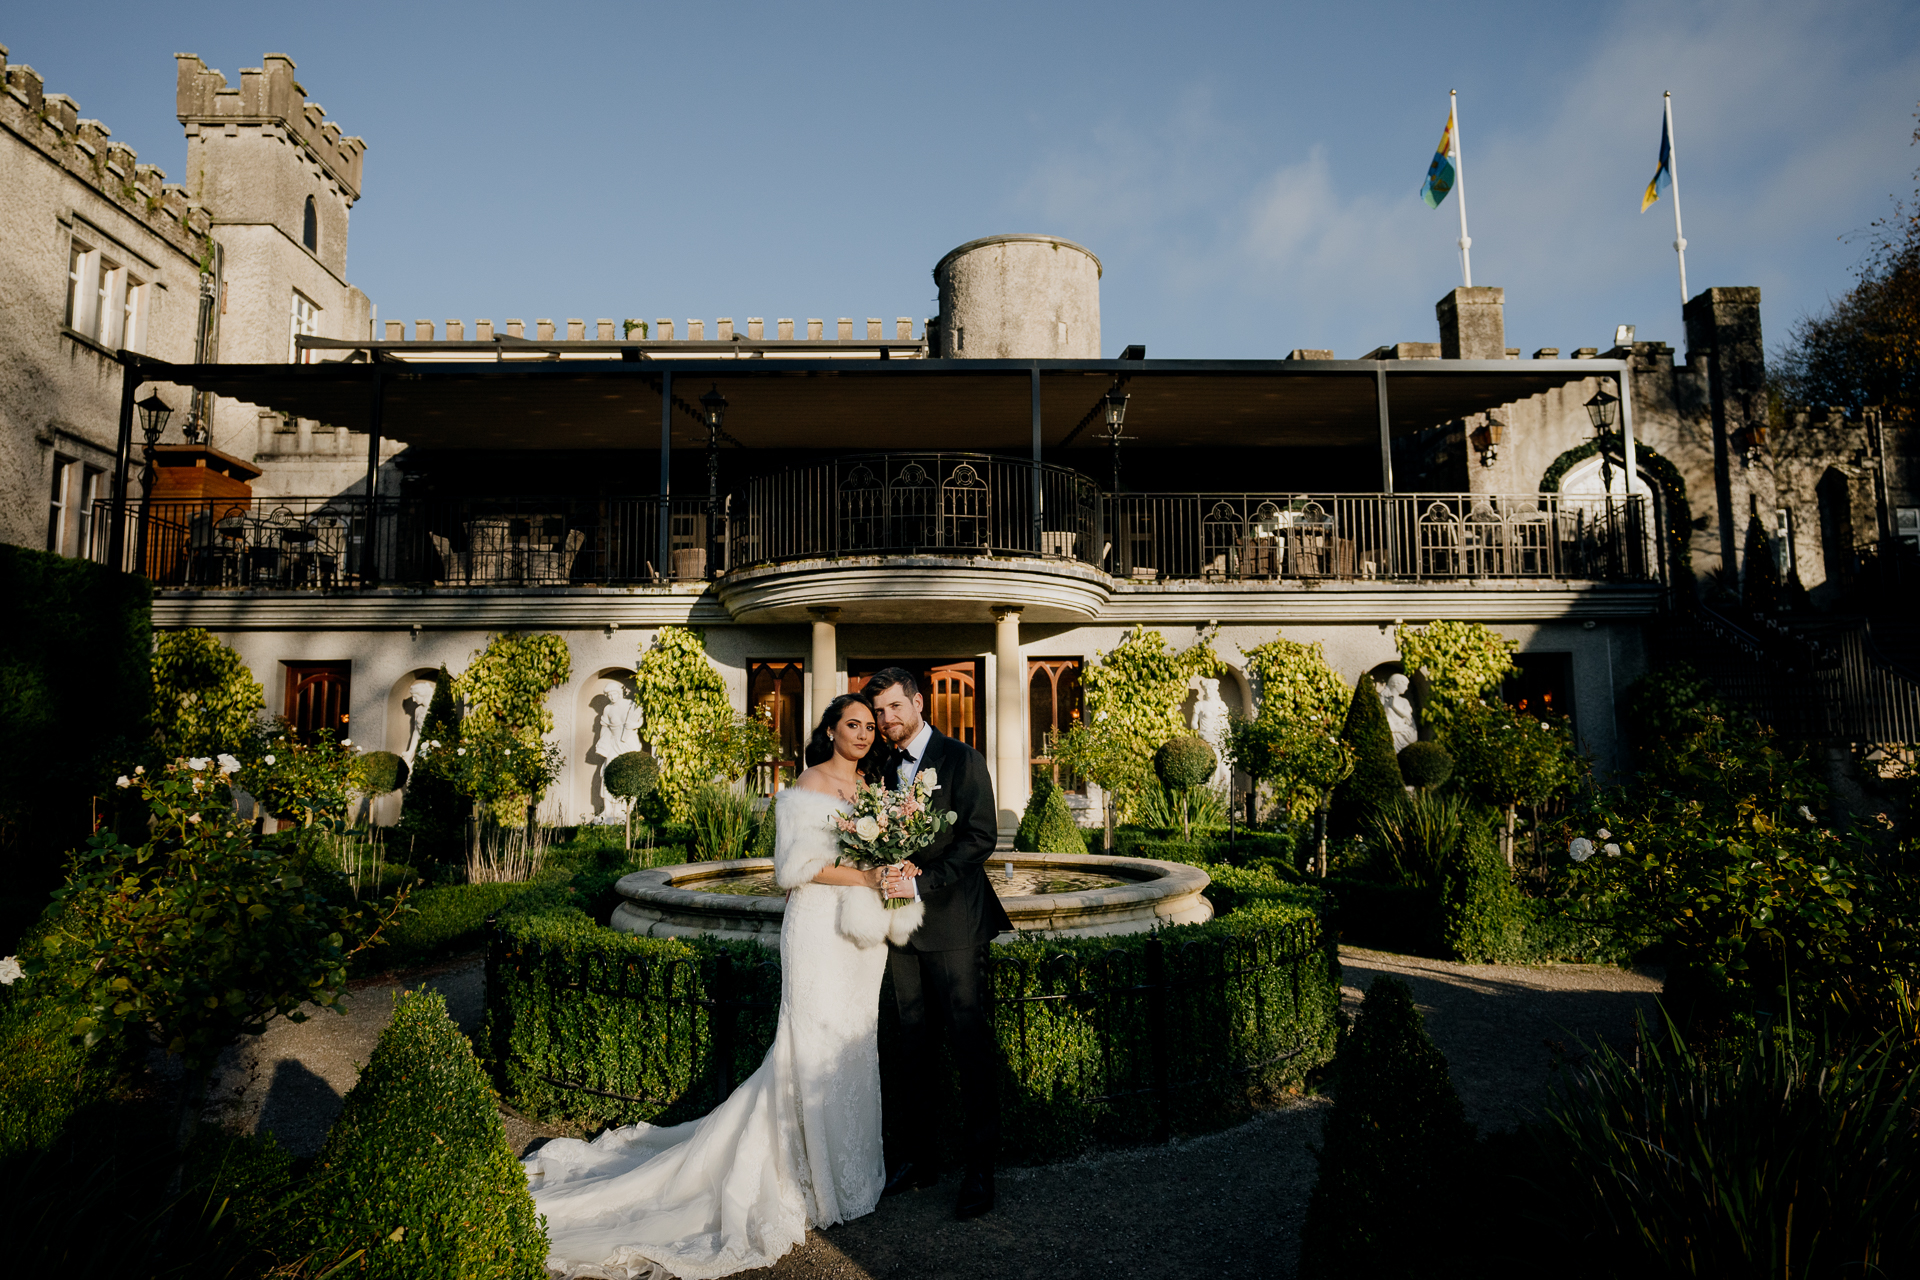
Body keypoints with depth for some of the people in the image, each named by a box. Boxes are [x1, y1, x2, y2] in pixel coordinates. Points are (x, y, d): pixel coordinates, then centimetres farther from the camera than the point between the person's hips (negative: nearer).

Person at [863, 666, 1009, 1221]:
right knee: (913, 1047, 12)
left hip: (953, 925, -5)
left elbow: (981, 835, -13)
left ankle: (979, 1169, 11)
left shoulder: (962, 759, -5)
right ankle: (922, 1158, 24)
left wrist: (922, 883, -18)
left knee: (971, 1048, 0)